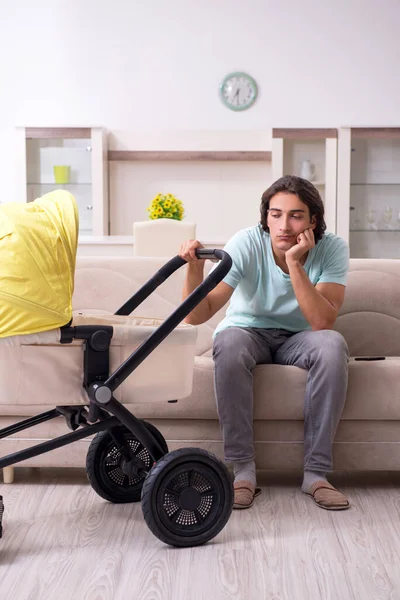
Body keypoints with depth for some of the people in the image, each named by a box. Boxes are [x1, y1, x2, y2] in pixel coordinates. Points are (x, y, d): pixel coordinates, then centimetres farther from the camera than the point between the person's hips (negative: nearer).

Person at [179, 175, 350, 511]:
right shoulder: (247, 244, -21)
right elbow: (197, 315, -26)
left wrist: (294, 263, -36)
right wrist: (195, 269, -44)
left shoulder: (332, 249, -17)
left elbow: (323, 322, -30)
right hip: (249, 333, -1)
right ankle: (243, 469, -25)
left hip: (297, 339, 1)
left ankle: (316, 471, -22)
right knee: (229, 340, -35)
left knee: (333, 345, -32)